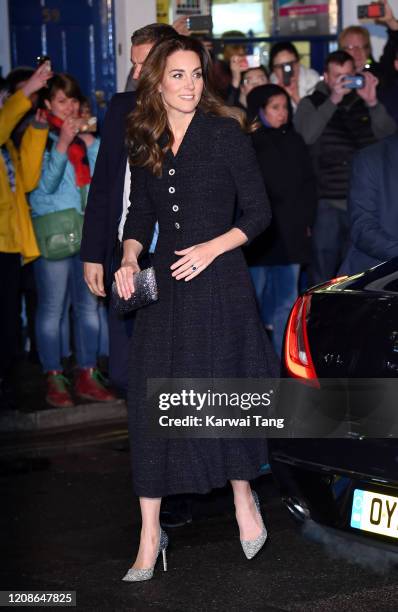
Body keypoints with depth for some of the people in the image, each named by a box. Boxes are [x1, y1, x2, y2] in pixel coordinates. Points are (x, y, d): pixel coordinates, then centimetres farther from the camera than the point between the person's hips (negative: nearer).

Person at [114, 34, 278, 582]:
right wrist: (129, 259, 0)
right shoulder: (145, 144, 9)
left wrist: (213, 248, -15)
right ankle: (149, 535, 3)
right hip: (163, 285, 4)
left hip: (218, 280, -3)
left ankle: (243, 496, 29)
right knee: (151, 400, -2)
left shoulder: (225, 134, -4)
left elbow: (258, 212, -3)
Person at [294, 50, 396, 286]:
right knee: (322, 275, -3)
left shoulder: (365, 104, 12)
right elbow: (306, 136, -13)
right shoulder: (312, 104, 6)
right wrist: (333, 100, -18)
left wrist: (373, 103, -13)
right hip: (327, 203, -3)